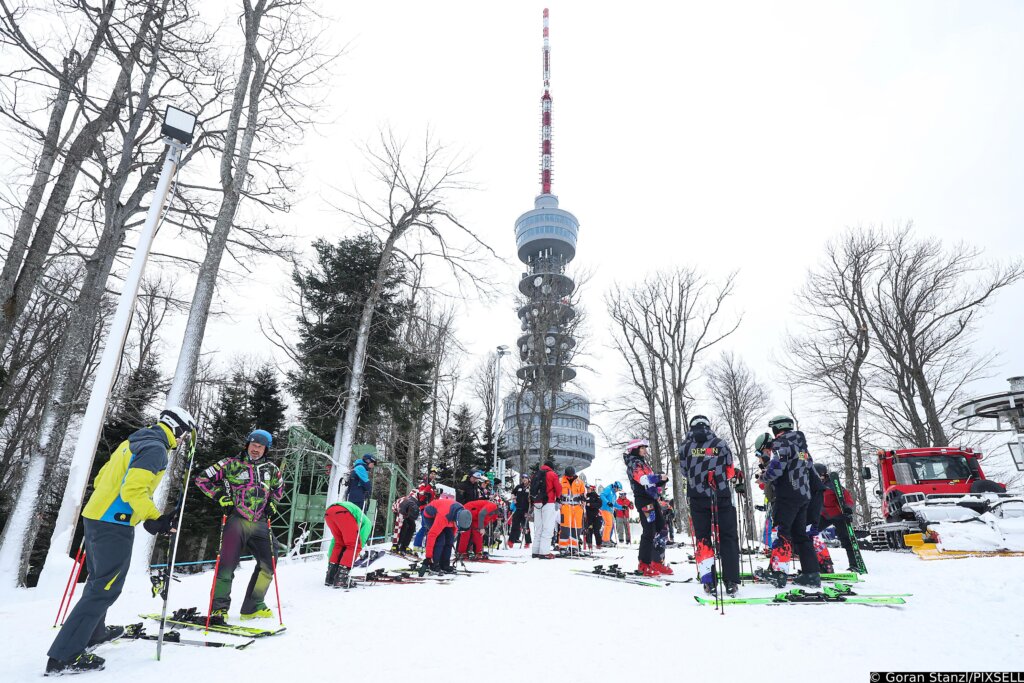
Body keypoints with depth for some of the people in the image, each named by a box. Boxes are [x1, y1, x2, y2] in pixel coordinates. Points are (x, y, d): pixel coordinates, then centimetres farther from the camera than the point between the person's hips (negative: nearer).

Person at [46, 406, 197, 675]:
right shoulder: (155, 448, -16)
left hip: (94, 516, 10)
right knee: (105, 588, -2)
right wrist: (155, 520, -27)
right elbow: (133, 489, -26)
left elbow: (101, 480, 20)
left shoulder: (131, 442, 15)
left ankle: (93, 632, 41)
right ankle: (64, 656, 1)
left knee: (99, 579, 25)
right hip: (114, 525, -10)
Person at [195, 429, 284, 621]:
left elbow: (279, 488, 30)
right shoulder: (232, 464, -1)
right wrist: (220, 496, -5)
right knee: (227, 564, -10)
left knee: (268, 563, 5)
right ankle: (218, 608, 6)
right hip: (237, 520, -4)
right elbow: (202, 479, 3)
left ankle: (253, 607, 20)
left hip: (260, 523, 5)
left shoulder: (271, 469, 12)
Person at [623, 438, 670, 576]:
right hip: (643, 500, -9)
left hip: (652, 499, 10)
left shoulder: (644, 463, 24)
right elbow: (643, 479, -23)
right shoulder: (634, 463, -6)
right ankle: (644, 564, -3)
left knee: (662, 531, 8)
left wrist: (662, 480, 5)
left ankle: (657, 562, 15)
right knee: (649, 532, -10)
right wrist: (659, 477, -29)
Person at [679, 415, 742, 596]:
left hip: (697, 498, 1)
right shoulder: (720, 444, 2)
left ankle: (709, 582, 4)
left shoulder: (685, 447, 3)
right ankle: (731, 582, 4)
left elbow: (684, 471, 7)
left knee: (703, 538, 9)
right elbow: (729, 471, 4)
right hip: (721, 497, 0)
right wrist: (737, 473, 26)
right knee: (728, 538, 8)